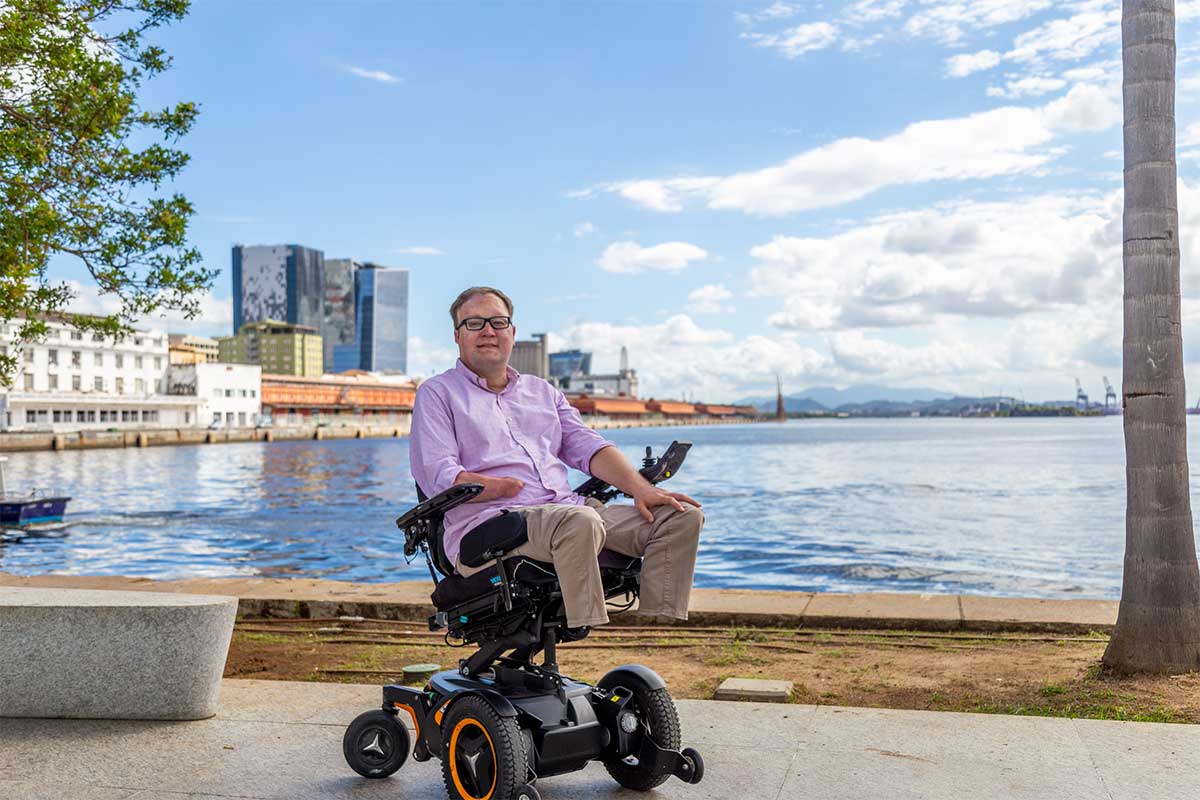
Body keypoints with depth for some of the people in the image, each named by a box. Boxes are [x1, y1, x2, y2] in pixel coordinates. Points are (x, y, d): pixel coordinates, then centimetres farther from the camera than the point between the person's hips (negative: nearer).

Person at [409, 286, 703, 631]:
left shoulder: (542, 391, 27)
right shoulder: (437, 393, 11)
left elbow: (587, 446, 15)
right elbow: (438, 477, -3)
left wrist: (641, 489, -3)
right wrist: (513, 489, -13)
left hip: (568, 509, 7)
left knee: (683, 516, -9)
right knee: (580, 522, -39)